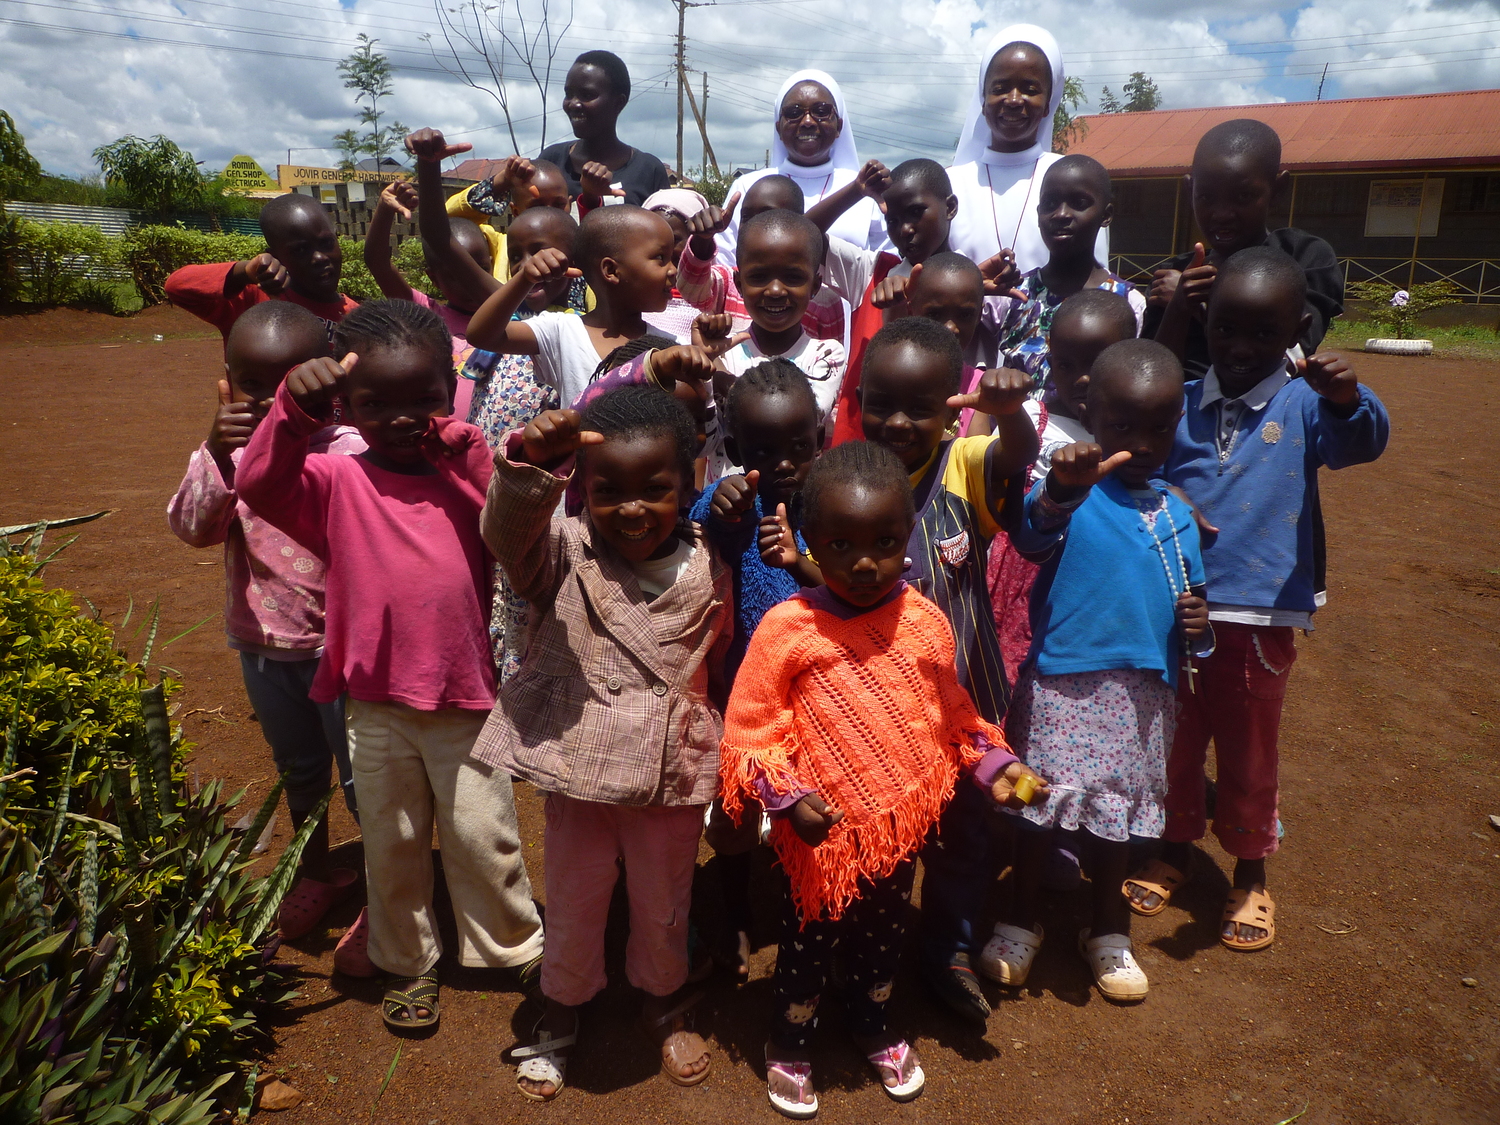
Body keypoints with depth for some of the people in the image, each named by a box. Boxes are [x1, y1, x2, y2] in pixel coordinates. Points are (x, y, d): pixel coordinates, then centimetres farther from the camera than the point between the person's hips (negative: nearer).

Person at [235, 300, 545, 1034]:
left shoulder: (465, 470, -2)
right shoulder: (338, 483, -4)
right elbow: (259, 485, -21)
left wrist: (470, 454, -23)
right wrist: (295, 411, -38)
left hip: (468, 701, 0)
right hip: (376, 705, 1)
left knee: (484, 838, 13)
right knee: (391, 844, 19)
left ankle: (517, 948, 37)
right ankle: (406, 961, 41)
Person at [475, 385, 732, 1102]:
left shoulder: (708, 572, -7)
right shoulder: (564, 553, -13)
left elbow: (722, 674, 5)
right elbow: (507, 531, -36)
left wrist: (726, 775, 12)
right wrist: (530, 463, -56)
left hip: (673, 776, 1)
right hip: (578, 771, -1)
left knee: (664, 905, 21)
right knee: (573, 905, 19)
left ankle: (664, 1002, 51)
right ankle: (560, 1016, 48)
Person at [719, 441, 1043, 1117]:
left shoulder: (924, 622, -7)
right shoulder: (787, 628, -18)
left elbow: (952, 714, 9)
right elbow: (749, 728, -11)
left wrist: (992, 764, 0)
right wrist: (788, 798, -20)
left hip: (902, 826, 4)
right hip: (822, 832, -3)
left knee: (883, 936, 24)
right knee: (809, 941, 16)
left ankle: (873, 1027, 52)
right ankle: (789, 1046, 43)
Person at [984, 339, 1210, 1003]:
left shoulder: (1177, 515, 7)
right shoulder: (1072, 486, -11)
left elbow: (1186, 599, 18)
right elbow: (1032, 534, -33)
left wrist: (1196, 627, -5)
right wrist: (1059, 493, -54)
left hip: (1144, 691, 5)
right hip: (1062, 683, -4)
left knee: (1119, 815, 17)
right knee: (1042, 806, 8)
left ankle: (1107, 930, 39)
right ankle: (1021, 922, 31)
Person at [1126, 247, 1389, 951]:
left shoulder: (1304, 403, -6)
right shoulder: (1182, 405, 1)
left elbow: (1359, 443, -24)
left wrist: (1349, 399, -45)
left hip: (1261, 617, -2)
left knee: (1248, 751, 14)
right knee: (1174, 742, 17)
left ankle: (1250, 873, 37)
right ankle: (1175, 850, 40)